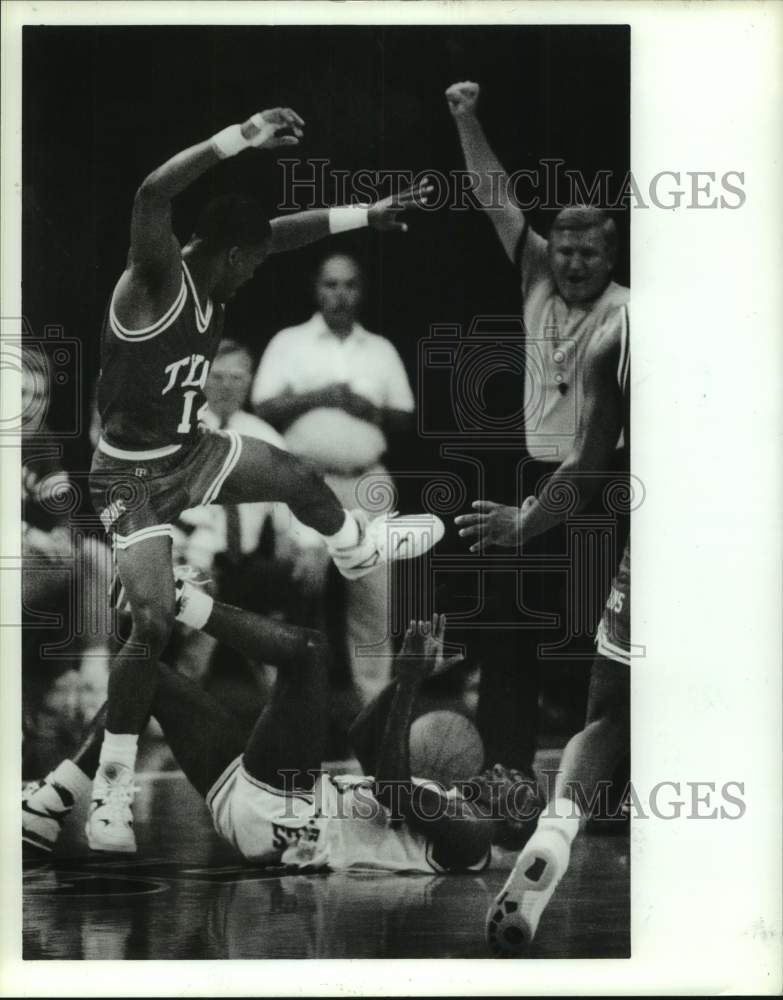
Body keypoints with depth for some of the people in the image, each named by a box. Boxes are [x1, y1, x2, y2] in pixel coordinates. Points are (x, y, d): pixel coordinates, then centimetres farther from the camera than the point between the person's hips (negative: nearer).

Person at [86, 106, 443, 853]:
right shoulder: (155, 280, -25)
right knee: (154, 624, -15)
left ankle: (360, 551, 54)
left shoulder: (212, 281, -1)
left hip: (191, 451, 8)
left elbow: (284, 232, 16)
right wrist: (240, 140, -48)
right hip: (132, 475, -8)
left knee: (298, 479, 18)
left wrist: (366, 217, 17)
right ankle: (109, 792, -8)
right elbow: (152, 196, -45)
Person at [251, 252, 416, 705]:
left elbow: (405, 420, 13)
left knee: (373, 595, 0)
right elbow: (264, 409, -1)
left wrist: (368, 408, -5)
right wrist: (316, 397, -11)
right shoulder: (289, 343, 7)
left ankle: (374, 698, 4)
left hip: (368, 484, 2)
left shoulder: (382, 350, 15)